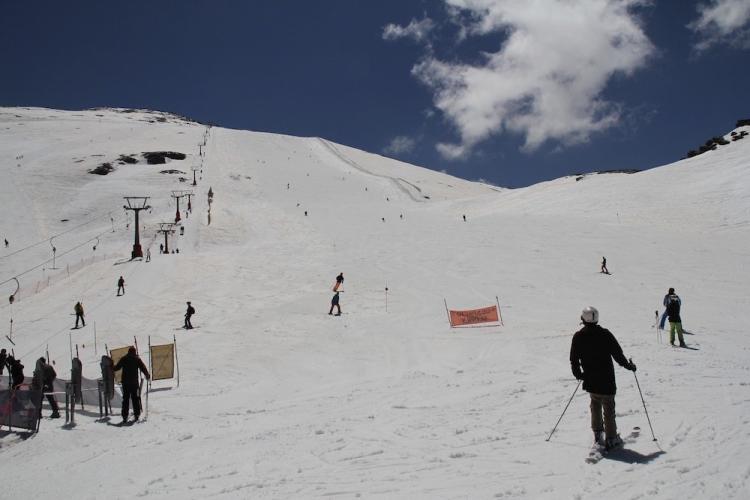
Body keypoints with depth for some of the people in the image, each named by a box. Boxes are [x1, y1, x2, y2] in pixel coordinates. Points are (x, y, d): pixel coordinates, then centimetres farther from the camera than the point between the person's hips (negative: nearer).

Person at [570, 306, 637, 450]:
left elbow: (574, 359, 1)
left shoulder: (578, 337, -5)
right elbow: (617, 353, -9)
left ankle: (597, 434, 24)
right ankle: (611, 439, 10)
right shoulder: (605, 334, -13)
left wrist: (578, 374, 17)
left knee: (595, 405, 22)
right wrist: (628, 365, 7)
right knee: (608, 408, 6)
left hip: (589, 380, 3)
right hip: (606, 380, -3)